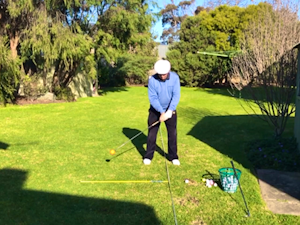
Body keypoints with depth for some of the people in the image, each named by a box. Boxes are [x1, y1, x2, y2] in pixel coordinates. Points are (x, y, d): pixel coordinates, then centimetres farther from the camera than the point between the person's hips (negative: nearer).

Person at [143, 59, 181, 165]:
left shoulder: (175, 77, -15)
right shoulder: (152, 80, -19)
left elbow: (176, 95, -18)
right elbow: (152, 98, -19)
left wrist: (169, 111, -26)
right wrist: (162, 112, -26)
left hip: (170, 110, 1)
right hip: (155, 110, -1)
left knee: (172, 133, 5)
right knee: (152, 133, 3)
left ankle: (173, 156, 18)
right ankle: (148, 156, 16)